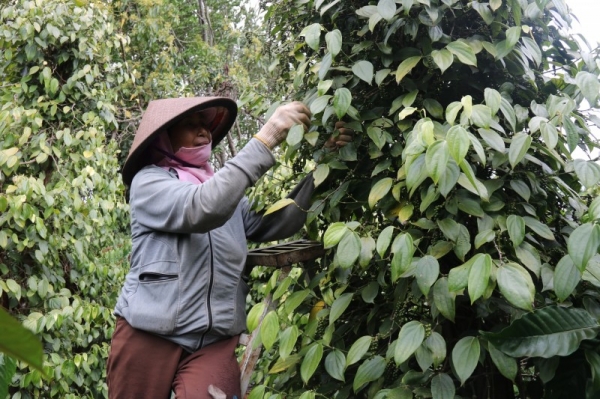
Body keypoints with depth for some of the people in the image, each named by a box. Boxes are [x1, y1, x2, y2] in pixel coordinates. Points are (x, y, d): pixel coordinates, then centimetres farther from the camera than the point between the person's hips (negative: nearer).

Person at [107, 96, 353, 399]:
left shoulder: (227, 190, 14)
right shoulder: (149, 181, -2)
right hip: (148, 337, -3)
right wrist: (266, 139, -26)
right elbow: (203, 208, -22)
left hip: (215, 342, 3)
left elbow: (278, 224, 3)